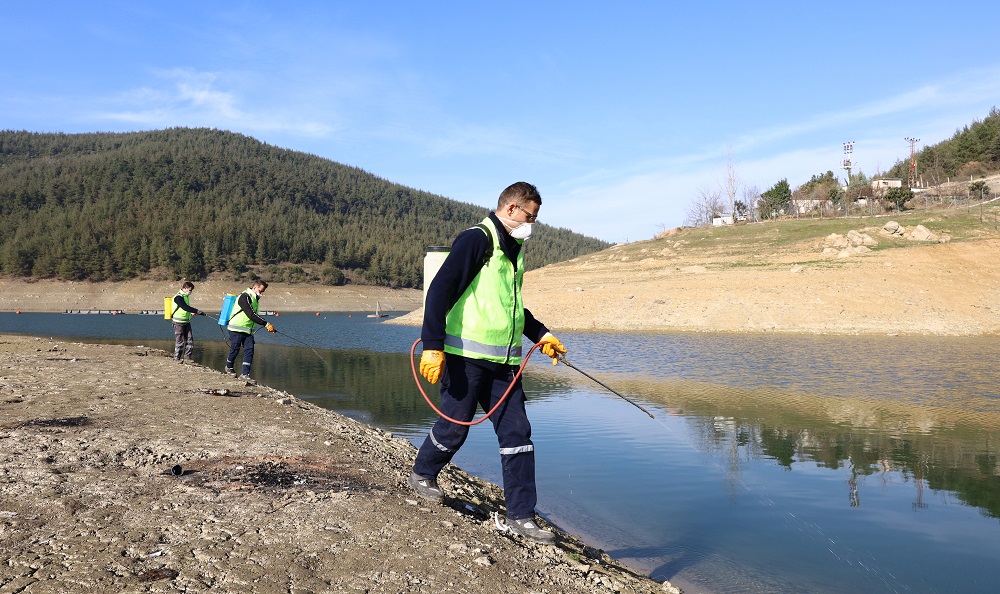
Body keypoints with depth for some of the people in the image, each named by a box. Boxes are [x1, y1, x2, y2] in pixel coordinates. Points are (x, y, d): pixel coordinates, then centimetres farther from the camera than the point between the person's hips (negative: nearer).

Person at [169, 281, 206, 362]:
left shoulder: (186, 296, 12)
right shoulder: (178, 297, -17)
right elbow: (185, 307, -29)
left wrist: (192, 312, 6)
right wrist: (197, 311, -30)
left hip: (187, 322, 8)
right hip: (179, 323, -8)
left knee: (190, 339, 7)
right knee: (179, 341, -3)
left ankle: (187, 355, 17)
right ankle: (177, 358, 8)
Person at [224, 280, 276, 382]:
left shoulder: (254, 299, 15)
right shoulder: (245, 297, -16)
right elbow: (251, 315, -25)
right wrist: (266, 324, -27)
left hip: (248, 330, 8)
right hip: (237, 329, -8)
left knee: (249, 350, -4)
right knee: (234, 350, 4)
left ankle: (244, 374, -5)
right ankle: (229, 367, 31)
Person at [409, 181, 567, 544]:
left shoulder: (513, 249, 18)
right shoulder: (477, 239, -10)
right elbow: (440, 290, -17)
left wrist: (541, 335, 24)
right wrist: (432, 346, -23)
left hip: (503, 362, 8)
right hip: (465, 358, -8)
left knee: (517, 432, 3)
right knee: (454, 428, 4)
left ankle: (520, 515, 10)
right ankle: (422, 475, 34)